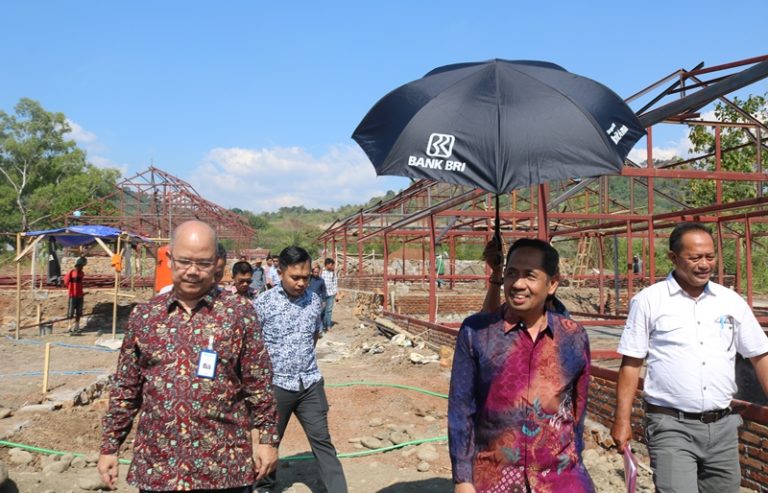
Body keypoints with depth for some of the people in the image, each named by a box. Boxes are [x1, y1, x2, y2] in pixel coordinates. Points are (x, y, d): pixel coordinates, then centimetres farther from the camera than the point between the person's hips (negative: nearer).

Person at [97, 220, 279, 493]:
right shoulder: (143, 316, 3)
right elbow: (125, 388, 8)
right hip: (155, 466, 2)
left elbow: (259, 385, -1)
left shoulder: (240, 313, -5)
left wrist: (267, 438, -2)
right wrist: (110, 446, 8)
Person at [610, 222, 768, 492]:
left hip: (723, 426, 4)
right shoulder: (648, 301, -4)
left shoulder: (731, 301, 6)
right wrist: (622, 419, -6)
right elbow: (631, 363, -3)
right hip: (671, 427, -4)